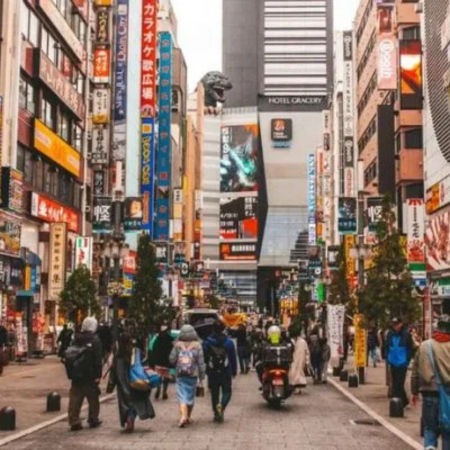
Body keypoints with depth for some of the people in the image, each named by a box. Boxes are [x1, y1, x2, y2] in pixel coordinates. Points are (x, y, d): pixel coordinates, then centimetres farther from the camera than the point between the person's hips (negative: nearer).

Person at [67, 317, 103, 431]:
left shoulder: (76, 339, 8)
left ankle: (74, 421, -2)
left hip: (76, 375, 4)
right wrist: (98, 375, -13)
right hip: (90, 375, -4)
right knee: (93, 398, 10)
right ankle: (93, 420, 18)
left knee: (75, 399, 4)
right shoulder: (95, 339, -9)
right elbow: (98, 359, -14)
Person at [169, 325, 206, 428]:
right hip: (193, 374, 0)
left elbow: (172, 359, 3)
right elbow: (201, 362, -2)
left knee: (182, 396, -2)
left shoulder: (177, 345, 0)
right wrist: (202, 376, 5)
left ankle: (183, 415, -21)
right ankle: (188, 416, 25)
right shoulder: (197, 345, -2)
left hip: (180, 374, 0)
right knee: (191, 396, 15)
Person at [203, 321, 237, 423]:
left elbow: (204, 357, -1)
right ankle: (221, 406, -19)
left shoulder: (207, 342, -4)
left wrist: (204, 369, 11)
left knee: (214, 393, 11)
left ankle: (216, 414, 12)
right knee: (227, 392, 8)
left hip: (212, 372, 1)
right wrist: (234, 371, 10)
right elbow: (233, 358, 2)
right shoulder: (229, 342, -3)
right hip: (226, 372, -1)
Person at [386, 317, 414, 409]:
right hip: (393, 363, 6)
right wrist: (388, 358, 6)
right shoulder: (390, 334, 3)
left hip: (402, 363, -5)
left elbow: (410, 349, -4)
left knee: (399, 384, -10)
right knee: (395, 383, 14)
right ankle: (404, 400, 29)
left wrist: (407, 360, -8)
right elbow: (387, 347, 13)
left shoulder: (406, 335, -9)